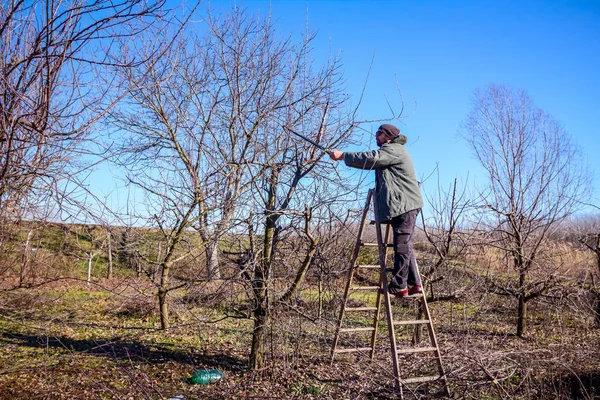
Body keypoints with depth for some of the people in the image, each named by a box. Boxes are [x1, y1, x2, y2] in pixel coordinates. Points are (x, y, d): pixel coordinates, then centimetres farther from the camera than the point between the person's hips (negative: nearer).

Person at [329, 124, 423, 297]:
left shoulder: (394, 150, -7)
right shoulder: (389, 151, 26)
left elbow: (370, 159, -21)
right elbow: (371, 161, 19)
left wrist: (343, 155, -15)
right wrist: (345, 157, 7)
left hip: (404, 204, -11)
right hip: (403, 205, 11)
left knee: (402, 245, -9)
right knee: (405, 245, 12)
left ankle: (399, 286, -7)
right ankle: (414, 283, 15)